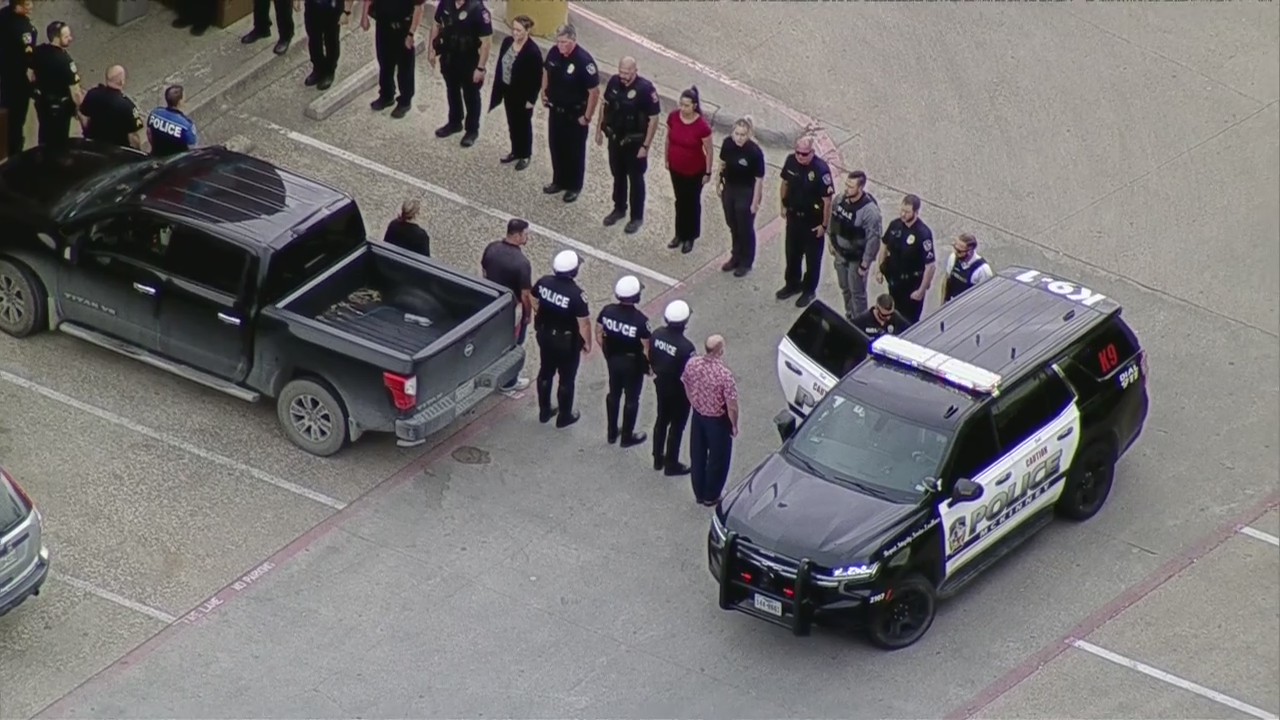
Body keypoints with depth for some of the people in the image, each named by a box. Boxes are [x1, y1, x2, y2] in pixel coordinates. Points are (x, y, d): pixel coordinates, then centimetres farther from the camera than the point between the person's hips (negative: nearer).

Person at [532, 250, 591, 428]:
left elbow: (535, 304, 4)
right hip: (567, 341, -5)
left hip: (545, 335, 5)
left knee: (546, 372, 23)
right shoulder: (577, 294, -31)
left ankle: (544, 411, 39)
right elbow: (584, 323, -22)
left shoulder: (543, 282, -14)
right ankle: (564, 416, 30)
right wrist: (587, 342, -4)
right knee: (566, 378, 15)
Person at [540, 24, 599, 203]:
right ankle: (559, 181, 38)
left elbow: (594, 91, -23)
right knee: (556, 146, 19)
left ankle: (574, 187, 26)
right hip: (555, 109, 6)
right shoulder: (554, 53, -10)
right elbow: (546, 70, 14)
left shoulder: (584, 61, -28)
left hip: (575, 114, -6)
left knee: (574, 151, 10)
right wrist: (544, 92, 9)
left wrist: (587, 117, -18)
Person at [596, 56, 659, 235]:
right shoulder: (614, 82, -8)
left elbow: (653, 119, -19)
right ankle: (619, 209, 39)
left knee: (635, 179, 9)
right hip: (615, 138, 5)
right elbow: (605, 105, 9)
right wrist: (599, 129, 11)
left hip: (634, 142, -5)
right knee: (618, 175, 21)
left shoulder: (645, 89, -24)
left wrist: (646, 146, -18)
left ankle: (637, 217, 22)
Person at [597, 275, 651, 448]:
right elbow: (646, 348, -20)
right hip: (633, 363, -4)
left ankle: (611, 433, 36)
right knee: (631, 399, 15)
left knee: (613, 394, 23)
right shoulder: (640, 320, -29)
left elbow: (599, 335, -2)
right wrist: (649, 365, -1)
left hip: (612, 359, 4)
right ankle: (627, 437, 29)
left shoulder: (607, 311, -15)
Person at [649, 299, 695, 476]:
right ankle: (671, 465, 26)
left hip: (661, 384, 6)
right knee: (676, 427, 12)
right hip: (678, 390, -6)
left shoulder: (657, 334, -14)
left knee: (661, 420, 24)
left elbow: (651, 358, 1)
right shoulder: (686, 347, -33)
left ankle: (658, 459, 39)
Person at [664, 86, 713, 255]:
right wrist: (667, 159, 11)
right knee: (680, 201, 21)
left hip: (694, 171, -4)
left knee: (692, 203, 15)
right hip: (676, 168, 4)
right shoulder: (673, 117, -15)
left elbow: (708, 151, -16)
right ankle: (680, 234, 39)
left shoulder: (702, 126, -27)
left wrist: (708, 173, -9)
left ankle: (690, 237, 33)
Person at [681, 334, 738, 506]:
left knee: (697, 456, 22)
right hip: (718, 420, -5)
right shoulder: (725, 375, -32)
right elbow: (732, 406, -24)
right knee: (718, 459, 17)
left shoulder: (692, 364, -15)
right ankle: (711, 496, 31)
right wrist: (734, 425, -6)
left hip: (698, 415, 5)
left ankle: (699, 493, 37)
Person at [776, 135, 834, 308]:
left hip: (813, 220, -5)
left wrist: (824, 224, -17)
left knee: (812, 257, 12)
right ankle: (792, 284, 42)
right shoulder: (791, 161, -12)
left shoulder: (821, 169, -29)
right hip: (793, 216, 5)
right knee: (792, 252, 22)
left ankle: (809, 290, 29)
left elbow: (827, 199, -22)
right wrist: (784, 205, 14)